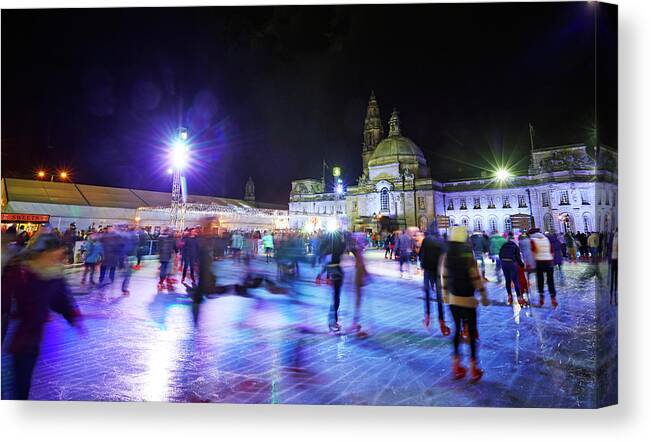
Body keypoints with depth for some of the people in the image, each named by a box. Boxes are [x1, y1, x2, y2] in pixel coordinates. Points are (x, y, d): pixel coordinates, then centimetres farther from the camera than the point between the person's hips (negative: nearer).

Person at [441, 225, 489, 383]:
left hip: (452, 299, 5)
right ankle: (474, 368, 14)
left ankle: (456, 365, 19)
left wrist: (445, 293, 18)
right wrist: (484, 296, -4)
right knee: (472, 331, 7)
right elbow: (476, 278, -14)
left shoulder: (446, 256, -1)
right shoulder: (468, 256, -16)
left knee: (457, 329, 15)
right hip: (467, 299, -5)